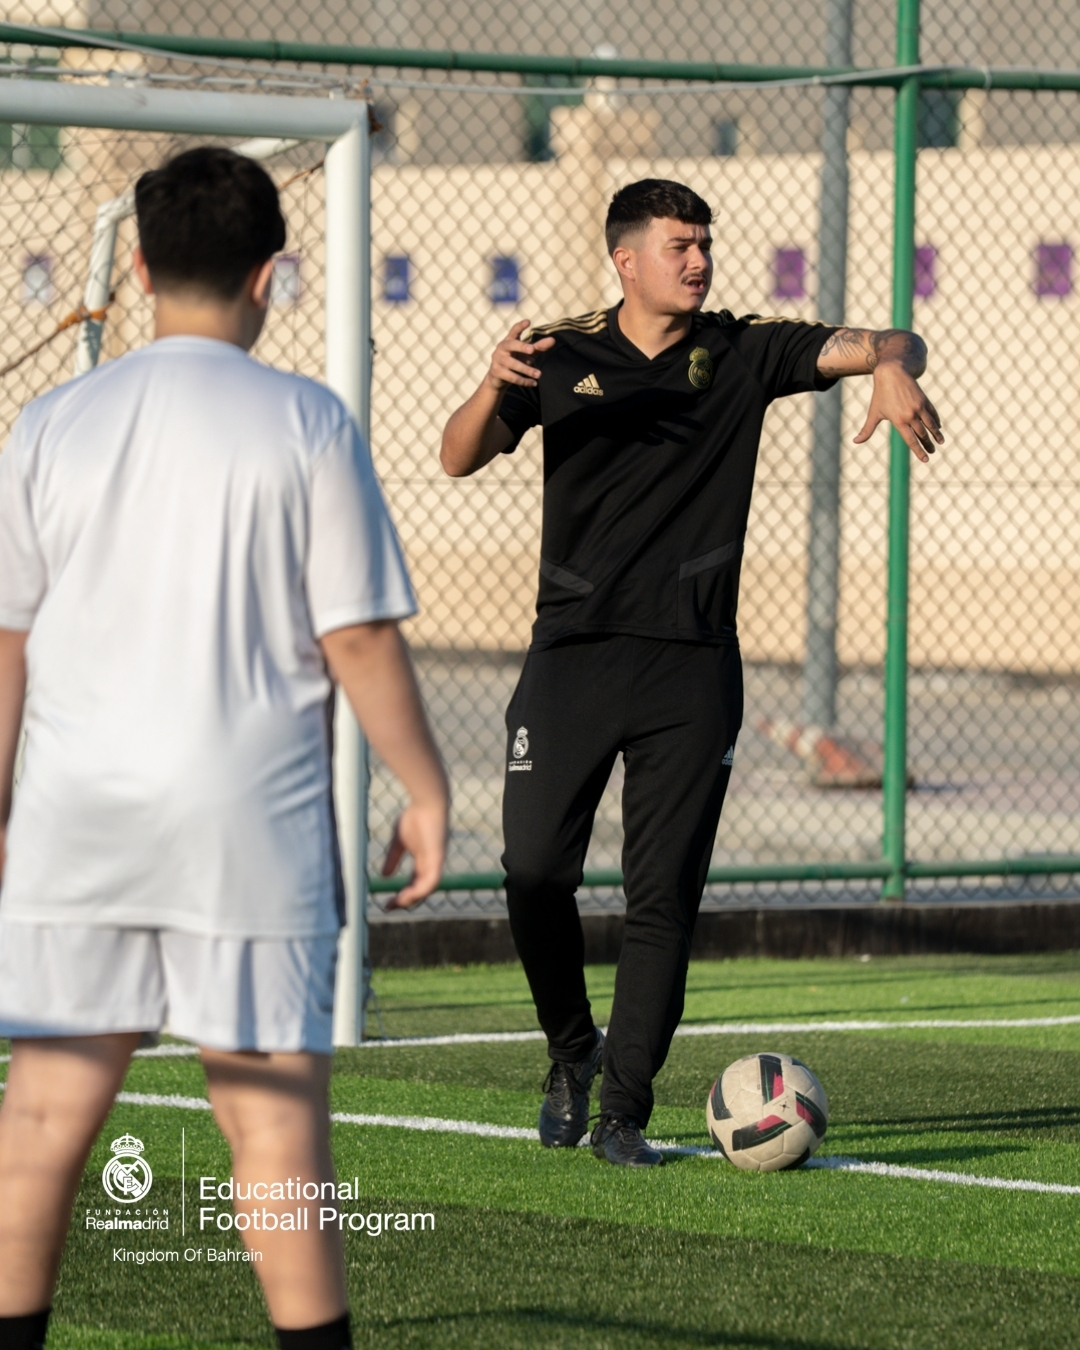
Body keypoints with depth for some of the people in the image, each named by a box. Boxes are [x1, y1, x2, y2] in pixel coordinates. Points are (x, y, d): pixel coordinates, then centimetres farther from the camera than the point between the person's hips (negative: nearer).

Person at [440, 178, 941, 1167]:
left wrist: (894, 368, -24)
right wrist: (495, 388, -23)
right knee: (536, 870, -6)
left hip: (692, 666, 0)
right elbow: (461, 459, -2)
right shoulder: (563, 354, 5)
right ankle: (572, 1049, 20)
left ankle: (624, 1112, 4)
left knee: (665, 897, -3)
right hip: (573, 650, 0)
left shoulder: (742, 353, 6)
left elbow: (891, 344, 0)